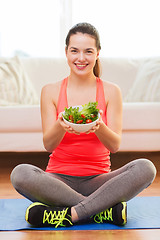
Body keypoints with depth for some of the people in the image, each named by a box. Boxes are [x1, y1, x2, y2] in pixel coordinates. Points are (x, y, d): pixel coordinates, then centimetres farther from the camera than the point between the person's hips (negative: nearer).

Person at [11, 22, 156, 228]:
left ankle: (69, 215, -29)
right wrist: (60, 126, -28)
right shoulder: (51, 91, 4)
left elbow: (115, 146, -5)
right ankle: (106, 211, -27)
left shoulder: (111, 91, 3)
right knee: (20, 174, -32)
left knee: (145, 168, -27)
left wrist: (99, 127, -28)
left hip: (97, 181, 0)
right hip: (59, 179, 0)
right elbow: (48, 145, -4)